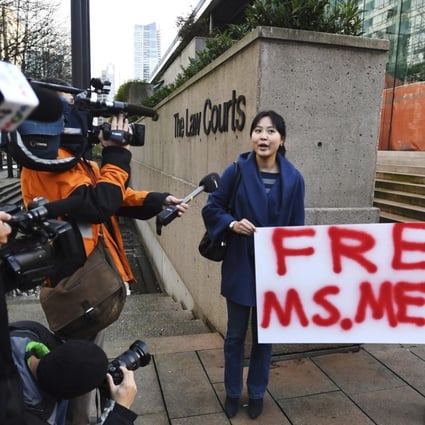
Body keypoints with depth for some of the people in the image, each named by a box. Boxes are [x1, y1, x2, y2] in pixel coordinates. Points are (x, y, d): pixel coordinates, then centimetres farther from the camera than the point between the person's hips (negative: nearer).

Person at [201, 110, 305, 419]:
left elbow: (297, 228, 0)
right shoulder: (237, 171, -9)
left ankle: (257, 393, 39)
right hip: (240, 267, 0)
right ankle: (233, 392, 37)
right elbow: (211, 208, 0)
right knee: (235, 334, 14)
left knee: (264, 335, 17)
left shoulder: (293, 179, -6)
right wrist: (232, 223, -19)